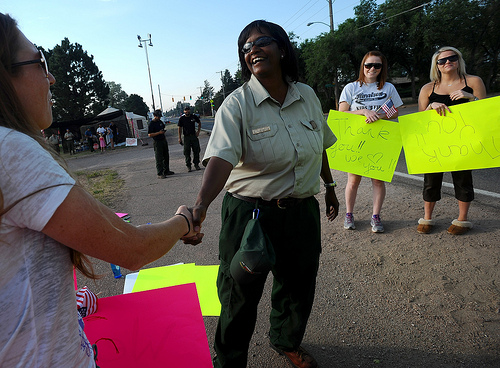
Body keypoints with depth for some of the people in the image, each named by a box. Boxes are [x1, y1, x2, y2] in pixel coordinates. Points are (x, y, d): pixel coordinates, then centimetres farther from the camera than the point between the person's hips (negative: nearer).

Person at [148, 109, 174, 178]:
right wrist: (159, 133, -23)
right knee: (159, 159, -7)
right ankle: (160, 174, -5)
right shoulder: (151, 124, -12)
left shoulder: (160, 121, 11)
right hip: (157, 142, -8)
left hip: (164, 141, 8)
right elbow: (149, 134, -17)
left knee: (166, 157, 14)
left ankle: (166, 171, 26)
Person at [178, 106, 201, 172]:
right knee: (187, 152, -1)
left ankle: (196, 164, 15)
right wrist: (180, 138, -2)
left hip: (194, 136, 2)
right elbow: (180, 128, 3)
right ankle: (188, 166, 7)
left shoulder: (194, 117, 3)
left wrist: (198, 131, 7)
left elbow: (199, 123, 18)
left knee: (196, 151, 3)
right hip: (186, 137, -2)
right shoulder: (181, 118, -1)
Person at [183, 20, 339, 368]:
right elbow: (222, 157, -28)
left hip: (302, 212, 5)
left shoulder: (307, 95, 3)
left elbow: (320, 148, 15)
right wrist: (200, 206, -42)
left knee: (298, 287, 22)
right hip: (250, 212, -4)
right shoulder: (237, 104, -13)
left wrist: (330, 187, 22)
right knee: (240, 294, 9)